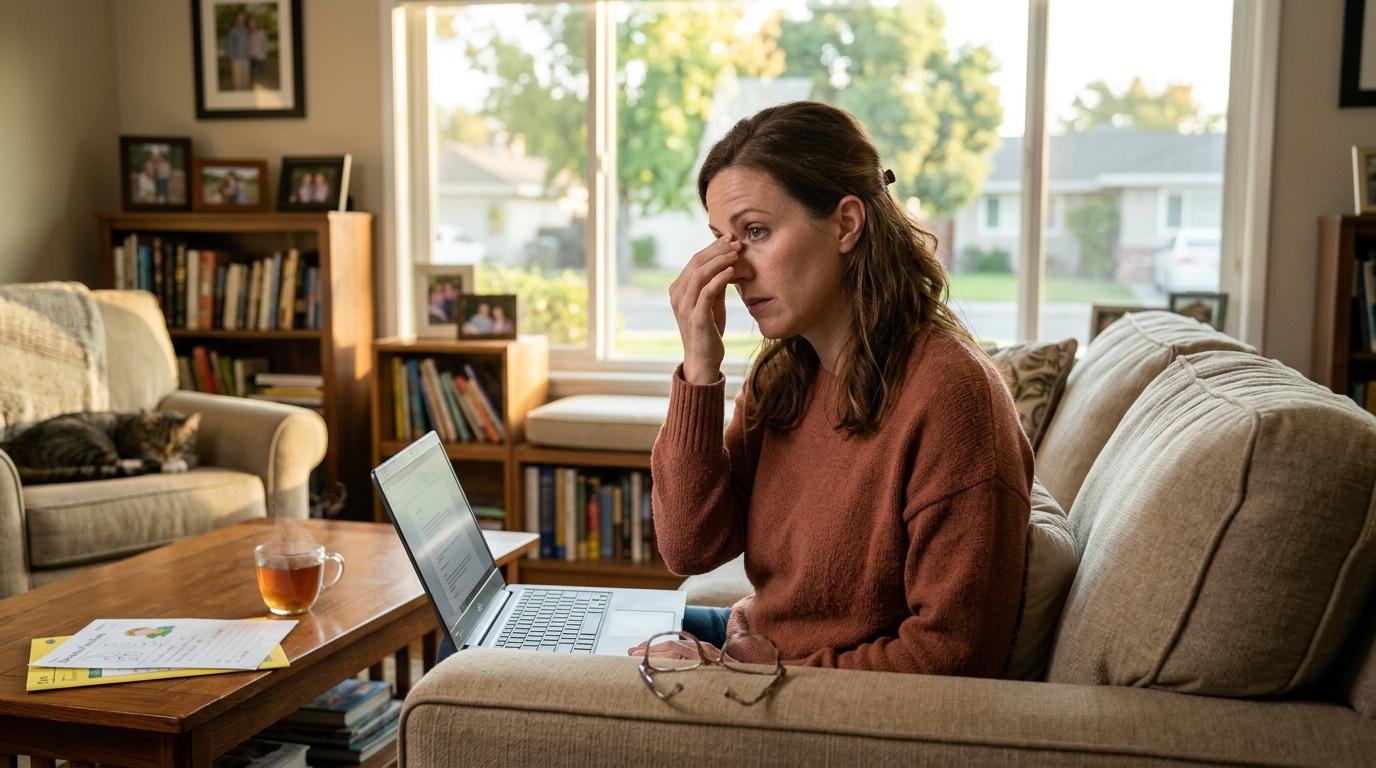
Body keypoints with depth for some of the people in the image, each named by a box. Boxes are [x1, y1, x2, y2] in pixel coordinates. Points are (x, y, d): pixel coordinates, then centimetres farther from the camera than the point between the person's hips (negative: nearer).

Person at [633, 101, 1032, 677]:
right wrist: (700, 369, -15)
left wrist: (777, 671, -22)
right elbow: (690, 548, -6)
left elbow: (955, 654, -23)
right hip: (766, 646, 7)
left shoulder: (948, 392, -26)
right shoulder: (782, 371, -1)